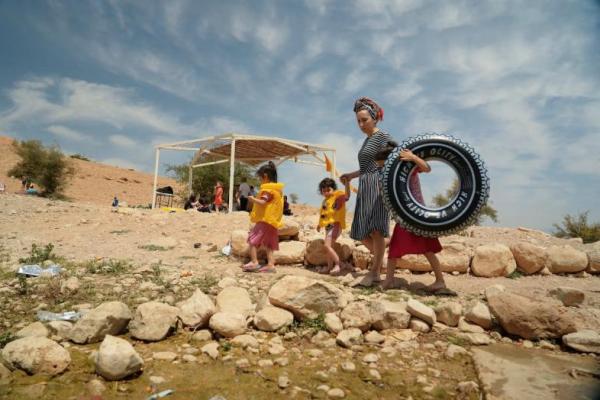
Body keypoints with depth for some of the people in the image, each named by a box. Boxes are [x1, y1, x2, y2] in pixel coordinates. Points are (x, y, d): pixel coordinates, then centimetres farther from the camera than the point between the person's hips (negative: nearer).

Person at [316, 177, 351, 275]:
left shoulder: (338, 195, -9)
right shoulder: (325, 200, 15)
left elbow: (347, 196, -29)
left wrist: (347, 183, -39)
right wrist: (320, 224, 28)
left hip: (335, 225, -9)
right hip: (328, 226, 9)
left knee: (327, 246, -19)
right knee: (329, 247, 16)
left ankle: (337, 265, -12)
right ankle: (329, 267, 27)